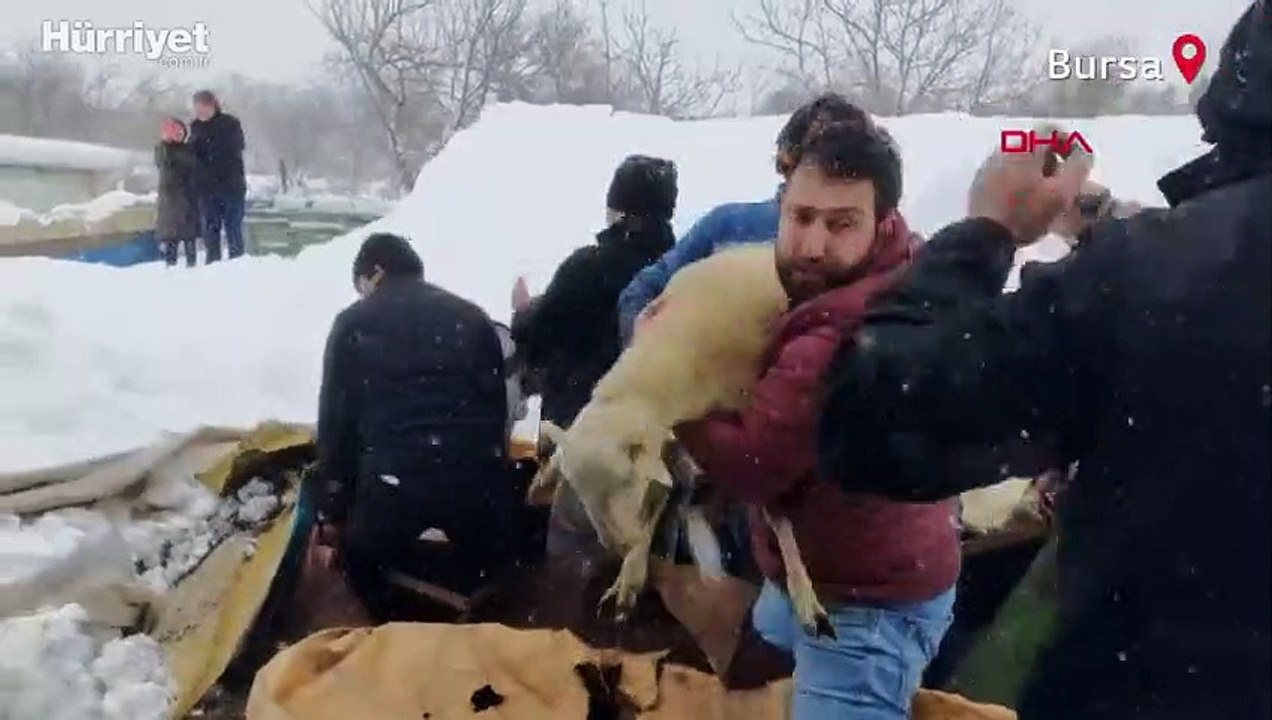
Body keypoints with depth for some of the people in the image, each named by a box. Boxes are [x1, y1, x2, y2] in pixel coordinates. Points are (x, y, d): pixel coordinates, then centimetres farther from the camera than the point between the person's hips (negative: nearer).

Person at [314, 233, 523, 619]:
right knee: (487, 577, 27)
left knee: (360, 560, 27)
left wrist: (333, 509, 17)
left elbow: (334, 419, 10)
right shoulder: (473, 317, 18)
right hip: (475, 475, 2)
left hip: (394, 479, -2)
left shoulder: (353, 323, 12)